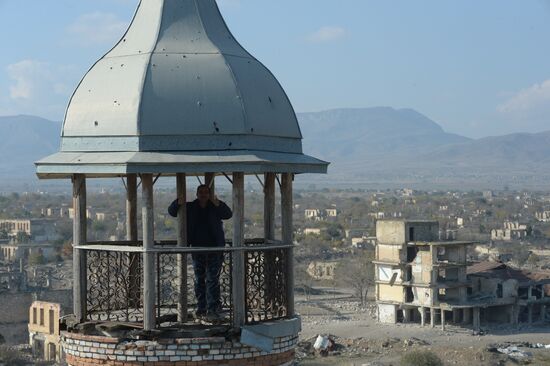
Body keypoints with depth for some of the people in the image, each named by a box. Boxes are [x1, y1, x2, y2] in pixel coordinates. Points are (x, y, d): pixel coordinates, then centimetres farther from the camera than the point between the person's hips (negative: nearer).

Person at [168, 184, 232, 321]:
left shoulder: (215, 207, 0)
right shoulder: (191, 208, 6)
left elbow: (228, 215, -16)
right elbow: (172, 211, 4)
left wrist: (218, 204, -32)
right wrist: (178, 203, -18)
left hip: (214, 249, -3)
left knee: (212, 280, -8)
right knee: (199, 280, 9)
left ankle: (213, 310, -9)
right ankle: (201, 308, 17)